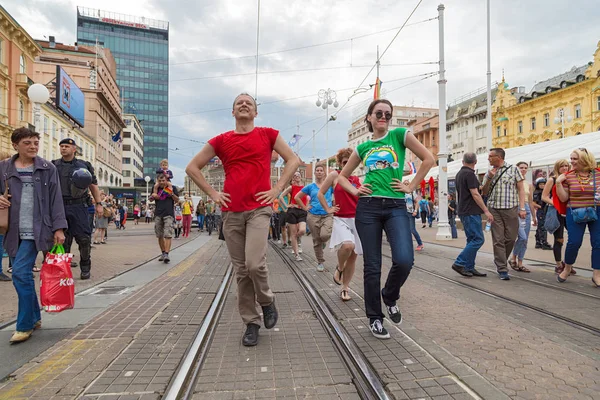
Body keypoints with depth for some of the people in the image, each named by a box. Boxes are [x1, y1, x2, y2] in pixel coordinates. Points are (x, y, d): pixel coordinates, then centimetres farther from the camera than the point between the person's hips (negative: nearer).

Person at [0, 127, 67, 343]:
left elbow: (56, 200, -1)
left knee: (21, 272, -11)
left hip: (36, 230, -4)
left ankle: (25, 325, 1)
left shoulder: (48, 168, 0)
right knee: (23, 274, 11)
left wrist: (59, 228, -7)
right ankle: (35, 317, 27)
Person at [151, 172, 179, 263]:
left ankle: (167, 254, -18)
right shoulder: (156, 188, 14)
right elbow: (155, 197, 3)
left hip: (169, 214, -4)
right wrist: (156, 188, -6)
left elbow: (177, 201, 5)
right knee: (160, 236, 8)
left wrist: (172, 194, -11)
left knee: (168, 235, -14)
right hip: (158, 214, 4)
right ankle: (163, 253, 21)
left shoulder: (172, 187, 6)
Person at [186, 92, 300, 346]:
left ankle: (267, 301, 15)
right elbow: (192, 167, 14)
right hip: (231, 212, 3)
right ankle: (251, 323, 21)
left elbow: (293, 160, 8)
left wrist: (277, 188, -1)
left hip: (259, 209, -2)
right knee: (241, 271, 6)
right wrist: (212, 193, 4)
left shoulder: (268, 134, 6)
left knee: (255, 264, -18)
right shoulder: (221, 141, 9)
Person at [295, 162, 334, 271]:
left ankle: (323, 241, 13)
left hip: (327, 215, -1)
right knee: (316, 241, 5)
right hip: (313, 216, 1)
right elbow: (296, 197, 12)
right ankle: (320, 262, 21)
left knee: (324, 235, -25)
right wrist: (305, 208, 5)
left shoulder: (329, 185, 6)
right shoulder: (310, 187, 7)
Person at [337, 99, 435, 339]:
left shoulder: (400, 135, 6)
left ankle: (390, 297, 16)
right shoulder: (362, 148, 12)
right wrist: (355, 191, 2)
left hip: (396, 207, -1)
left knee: (404, 260, -17)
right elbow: (342, 176, 20)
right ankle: (375, 318, 20)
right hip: (368, 208, 2)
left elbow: (428, 159, 2)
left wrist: (411, 187, -2)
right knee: (372, 266, 3)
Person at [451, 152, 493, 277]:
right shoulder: (470, 174, -13)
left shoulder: (459, 174, 16)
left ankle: (469, 268, 11)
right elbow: (475, 194, -18)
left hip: (463, 211, 10)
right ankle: (459, 263, -7)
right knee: (478, 239, -8)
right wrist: (486, 211, -16)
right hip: (471, 212, -10)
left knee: (472, 240, 11)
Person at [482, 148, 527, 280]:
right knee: (498, 240, -2)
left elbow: (521, 189, 2)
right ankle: (502, 269, 2)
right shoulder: (489, 173, 12)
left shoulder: (513, 169, 4)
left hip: (511, 209, -1)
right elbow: (485, 193, 12)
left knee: (511, 238, 3)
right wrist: (489, 178, -3)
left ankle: (500, 261, 26)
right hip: (494, 209, 2)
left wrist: (522, 208, -7)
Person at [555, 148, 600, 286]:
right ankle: (567, 268, 21)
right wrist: (558, 183, -11)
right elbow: (563, 198, -1)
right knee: (574, 242, -2)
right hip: (575, 213, -1)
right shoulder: (568, 176, -1)